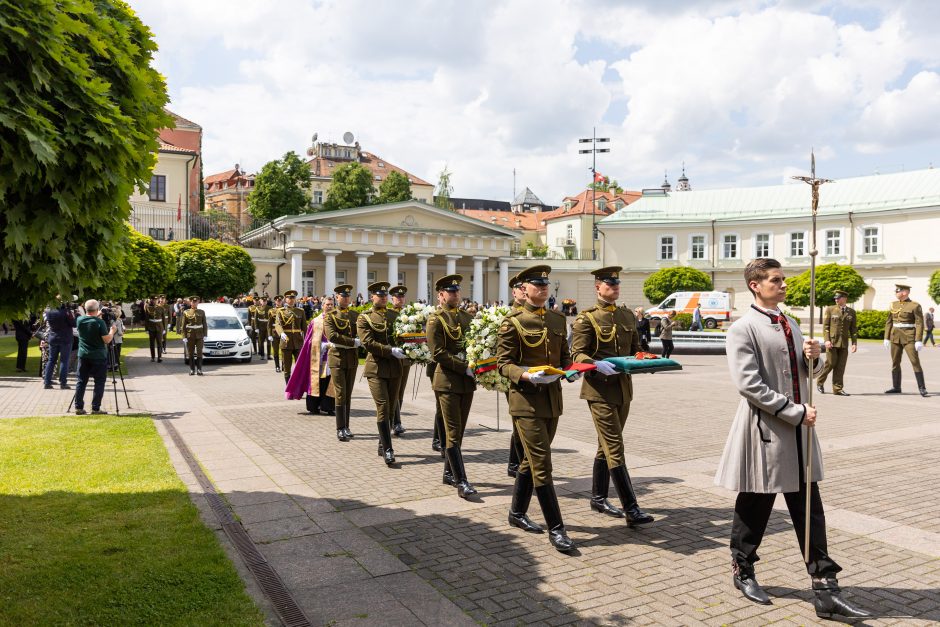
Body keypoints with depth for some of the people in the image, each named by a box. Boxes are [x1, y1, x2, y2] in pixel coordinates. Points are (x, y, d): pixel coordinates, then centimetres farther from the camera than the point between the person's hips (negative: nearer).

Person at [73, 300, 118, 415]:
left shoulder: (80, 320, 0)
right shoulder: (100, 322, -16)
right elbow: (107, 340, -14)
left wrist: (96, 317, 26)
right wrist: (112, 331, 2)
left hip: (83, 355, 5)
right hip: (98, 357, -5)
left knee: (81, 381, 11)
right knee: (99, 382, 2)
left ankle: (78, 407, 11)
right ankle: (95, 408, 0)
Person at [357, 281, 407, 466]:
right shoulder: (364, 318, -1)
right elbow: (368, 343, -12)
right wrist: (391, 351, -21)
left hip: (395, 368, 5)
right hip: (376, 367, -5)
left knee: (391, 408, 9)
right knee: (383, 407, -10)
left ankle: (383, 444, 22)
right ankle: (388, 449, -8)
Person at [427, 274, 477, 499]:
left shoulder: (467, 317, 12)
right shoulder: (436, 320, -6)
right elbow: (438, 353, -14)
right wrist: (465, 367, -18)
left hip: (467, 381, 6)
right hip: (447, 381, -6)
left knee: (458, 431, 13)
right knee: (453, 433, -5)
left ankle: (449, 473, 25)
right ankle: (461, 481, -4)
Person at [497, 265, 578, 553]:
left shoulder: (558, 319, 11)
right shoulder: (512, 322, -7)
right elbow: (503, 363, -9)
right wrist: (528, 376, -26)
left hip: (552, 397, 7)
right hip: (526, 399, -7)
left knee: (532, 460, 16)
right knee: (542, 464, -7)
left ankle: (517, 513, 32)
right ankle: (555, 528, 1)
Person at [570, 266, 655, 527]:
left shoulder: (628, 315, 13)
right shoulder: (587, 318, -7)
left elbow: (635, 348, 20)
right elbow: (577, 354, -11)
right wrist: (597, 365, -29)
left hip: (623, 387, 7)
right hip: (599, 389, -7)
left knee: (607, 446, 16)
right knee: (615, 449, -8)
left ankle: (598, 498, 29)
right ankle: (631, 509, -7)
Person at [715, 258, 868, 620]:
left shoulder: (790, 325, 13)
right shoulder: (743, 329, -12)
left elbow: (808, 373, 21)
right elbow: (748, 385, -19)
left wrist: (814, 358, -2)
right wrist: (795, 412, -18)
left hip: (799, 431, 7)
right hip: (765, 431, -7)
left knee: (810, 511, 8)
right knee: (754, 508, 8)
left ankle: (826, 591, 13)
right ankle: (742, 572, 28)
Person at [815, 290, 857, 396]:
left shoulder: (851, 312, 11)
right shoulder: (830, 309, 4)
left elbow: (853, 329, 12)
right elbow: (825, 326, 0)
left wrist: (854, 343, 4)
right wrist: (826, 340, -11)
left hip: (844, 343, 3)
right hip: (832, 341, -3)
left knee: (840, 366, 1)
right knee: (831, 363, -6)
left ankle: (837, 389, 6)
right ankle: (820, 382, 16)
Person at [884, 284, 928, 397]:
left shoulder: (915, 306, -7)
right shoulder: (894, 305, 9)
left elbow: (919, 324, -10)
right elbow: (889, 322, 12)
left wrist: (918, 341, -17)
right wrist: (886, 338, 8)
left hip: (909, 337, -5)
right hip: (895, 337, 6)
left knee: (915, 362, -9)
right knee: (895, 362, 8)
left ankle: (922, 388, -4)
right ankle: (896, 387, 16)